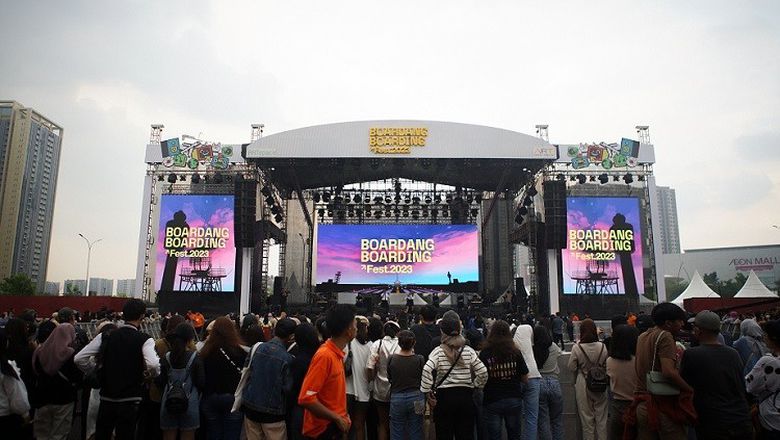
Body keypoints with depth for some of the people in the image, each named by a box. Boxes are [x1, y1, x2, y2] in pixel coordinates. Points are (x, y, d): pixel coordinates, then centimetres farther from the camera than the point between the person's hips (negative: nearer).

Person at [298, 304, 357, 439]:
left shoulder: (337, 353, 4)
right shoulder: (325, 355, -22)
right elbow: (306, 398, -26)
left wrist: (342, 416, 8)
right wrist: (337, 419, -19)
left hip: (335, 427, 8)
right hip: (324, 429, -8)